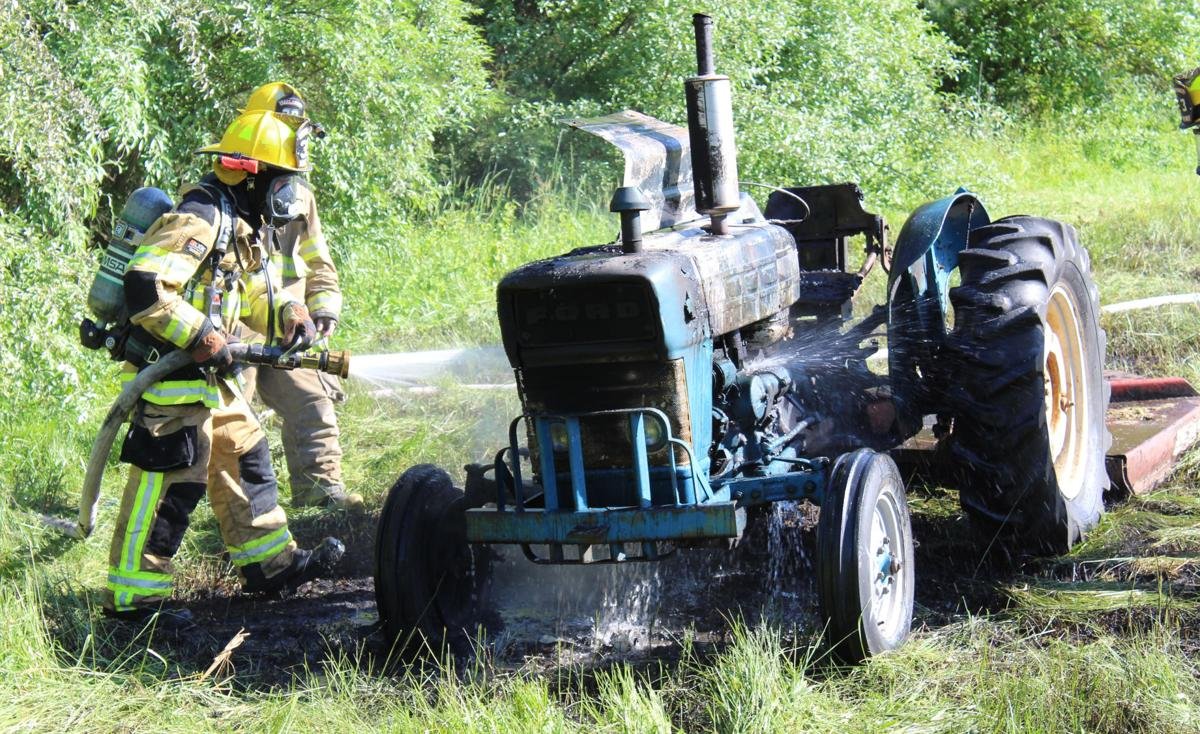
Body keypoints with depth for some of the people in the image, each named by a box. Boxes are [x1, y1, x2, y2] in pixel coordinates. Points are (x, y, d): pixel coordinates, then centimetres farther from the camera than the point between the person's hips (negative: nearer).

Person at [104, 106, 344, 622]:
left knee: (243, 458, 17)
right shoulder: (200, 220, -18)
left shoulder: (241, 228, 15)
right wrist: (200, 338, -26)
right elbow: (145, 287, -28)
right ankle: (132, 594, -3)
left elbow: (255, 293, 26)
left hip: (207, 378, 11)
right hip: (171, 376, -11)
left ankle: (270, 562, 29)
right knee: (170, 482, -9)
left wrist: (290, 312, 5)